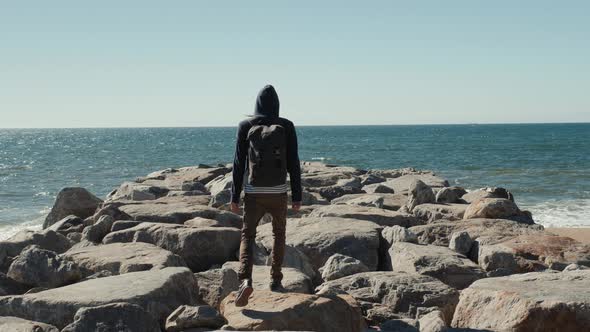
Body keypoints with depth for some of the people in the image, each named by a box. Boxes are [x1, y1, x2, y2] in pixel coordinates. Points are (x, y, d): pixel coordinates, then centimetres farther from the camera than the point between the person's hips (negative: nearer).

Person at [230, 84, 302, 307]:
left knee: (247, 235, 12)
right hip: (278, 193, 1)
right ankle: (275, 280, 25)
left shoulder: (246, 126, -4)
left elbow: (239, 164, -4)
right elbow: (293, 164, -3)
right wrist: (297, 196, 4)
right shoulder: (287, 126, -3)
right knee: (279, 233, 25)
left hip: (254, 193, -1)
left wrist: (235, 197, 2)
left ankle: (245, 280, -11)